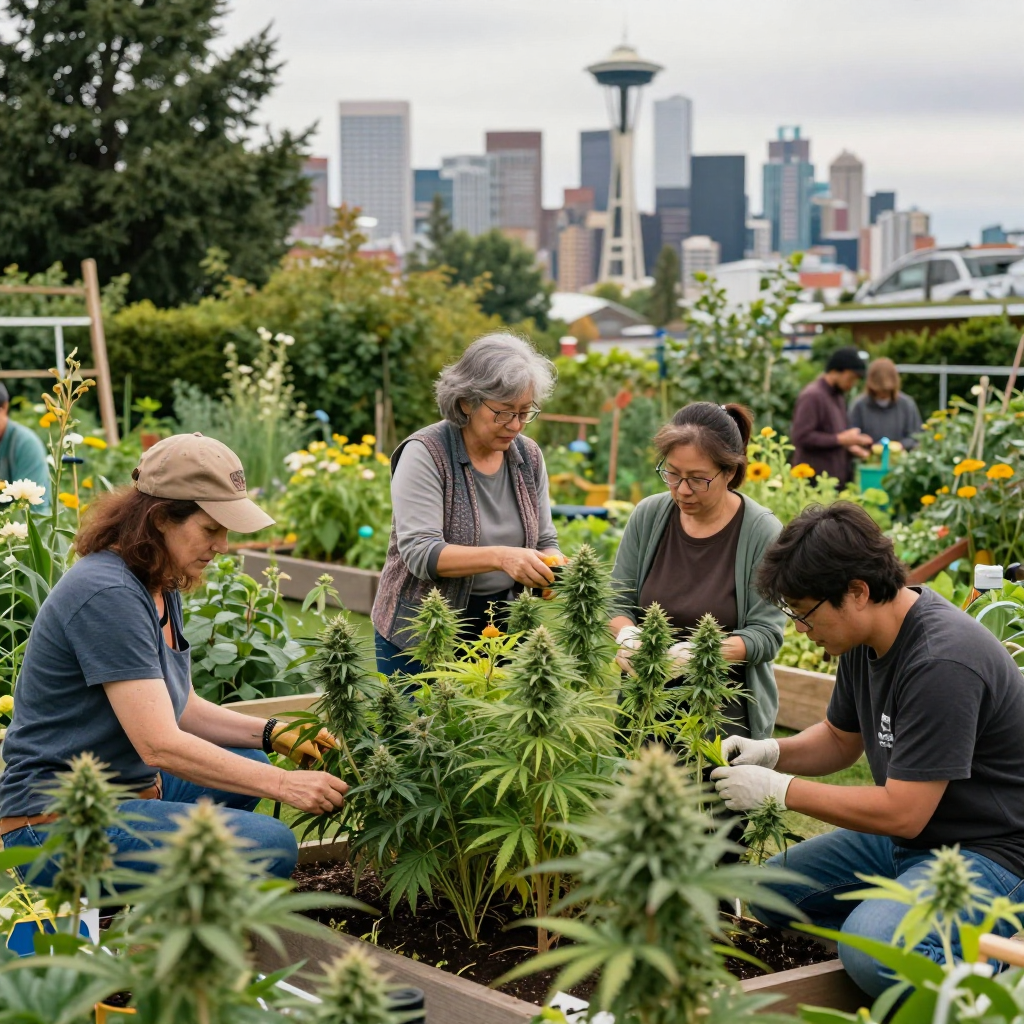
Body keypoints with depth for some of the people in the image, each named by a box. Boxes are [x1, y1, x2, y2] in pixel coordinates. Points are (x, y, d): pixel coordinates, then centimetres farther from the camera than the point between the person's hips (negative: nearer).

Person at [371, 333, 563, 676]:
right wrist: (499, 558, -35)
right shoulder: (425, 454, -13)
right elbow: (419, 553, -22)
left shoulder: (529, 456, 4)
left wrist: (552, 566, -13)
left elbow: (545, 541, 11)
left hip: (501, 632, 5)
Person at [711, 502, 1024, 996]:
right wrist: (770, 752, -3)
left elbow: (902, 813, -27)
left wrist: (779, 789, -19)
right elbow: (841, 739, 17)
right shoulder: (866, 638, 1)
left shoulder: (942, 663, -29)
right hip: (906, 840, 9)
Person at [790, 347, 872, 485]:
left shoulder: (839, 395, 16)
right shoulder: (812, 396, -13)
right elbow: (801, 437, -19)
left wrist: (849, 445, 6)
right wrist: (840, 439, -16)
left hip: (839, 478, 8)